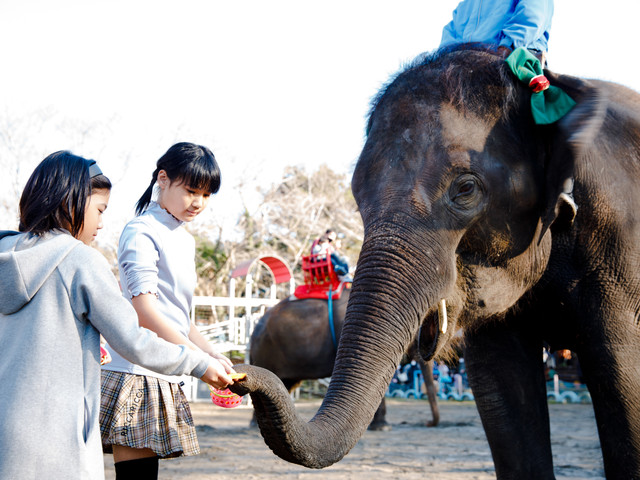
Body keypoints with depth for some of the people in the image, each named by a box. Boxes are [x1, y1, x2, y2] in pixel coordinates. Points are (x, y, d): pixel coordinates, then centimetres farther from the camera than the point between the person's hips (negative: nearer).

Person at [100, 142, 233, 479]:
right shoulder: (142, 232, -6)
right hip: (136, 378, -8)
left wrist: (214, 356, 10)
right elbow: (144, 312, -16)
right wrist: (199, 360, -20)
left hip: (166, 384, 8)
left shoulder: (184, 239, 21)